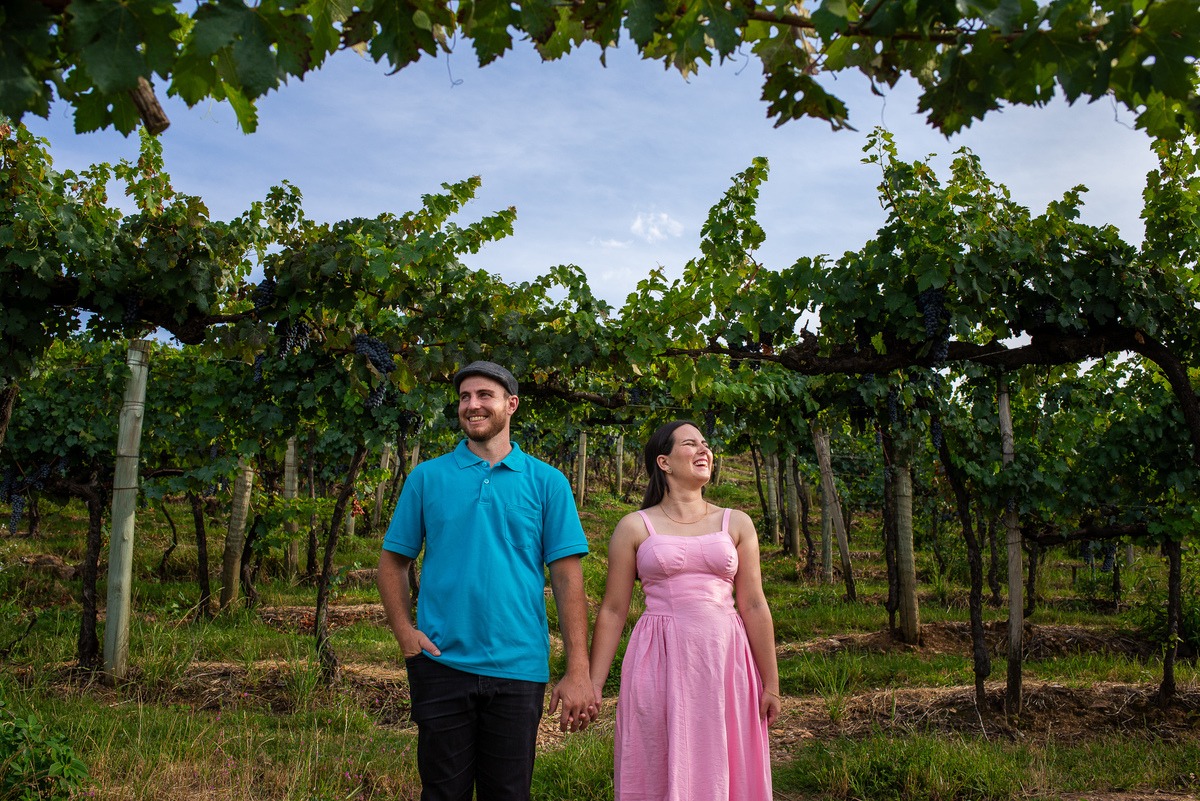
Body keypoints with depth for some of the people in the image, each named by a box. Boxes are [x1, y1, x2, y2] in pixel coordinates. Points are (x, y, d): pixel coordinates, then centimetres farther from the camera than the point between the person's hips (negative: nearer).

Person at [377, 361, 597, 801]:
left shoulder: (546, 482, 3)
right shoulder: (427, 477, 5)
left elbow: (567, 576, -1)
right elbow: (393, 562, 8)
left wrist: (579, 672, -7)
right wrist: (405, 633, -7)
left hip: (518, 669, 0)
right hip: (441, 663, 1)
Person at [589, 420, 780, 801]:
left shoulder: (736, 524, 8)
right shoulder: (634, 528, 3)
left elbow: (754, 607, 6)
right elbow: (612, 611, 4)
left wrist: (771, 684, 5)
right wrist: (593, 684, 1)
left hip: (725, 661, 2)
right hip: (660, 666, -1)